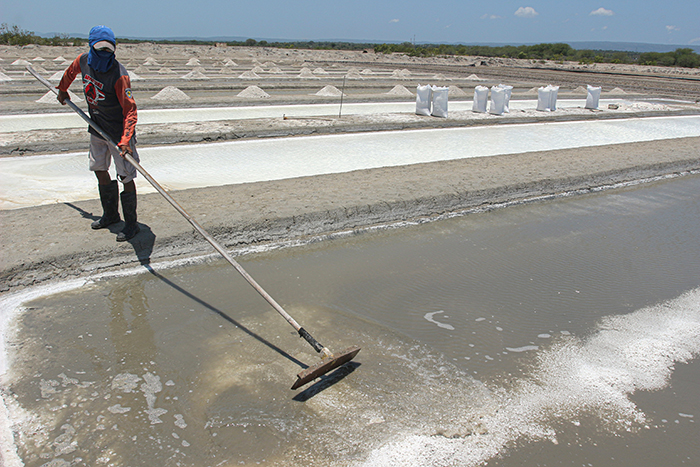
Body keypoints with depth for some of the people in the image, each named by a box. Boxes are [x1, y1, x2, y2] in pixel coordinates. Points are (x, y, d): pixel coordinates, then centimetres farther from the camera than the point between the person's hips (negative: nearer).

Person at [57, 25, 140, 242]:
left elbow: (130, 110, -30)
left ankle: (131, 224, 8)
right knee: (100, 171, 17)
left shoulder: (119, 75, -25)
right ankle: (110, 215, 33)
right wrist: (62, 90, 38)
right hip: (97, 129, 8)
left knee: (126, 177, -5)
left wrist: (125, 140, -41)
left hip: (118, 133, -7)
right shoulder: (83, 61, -4)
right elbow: (71, 72, 21)